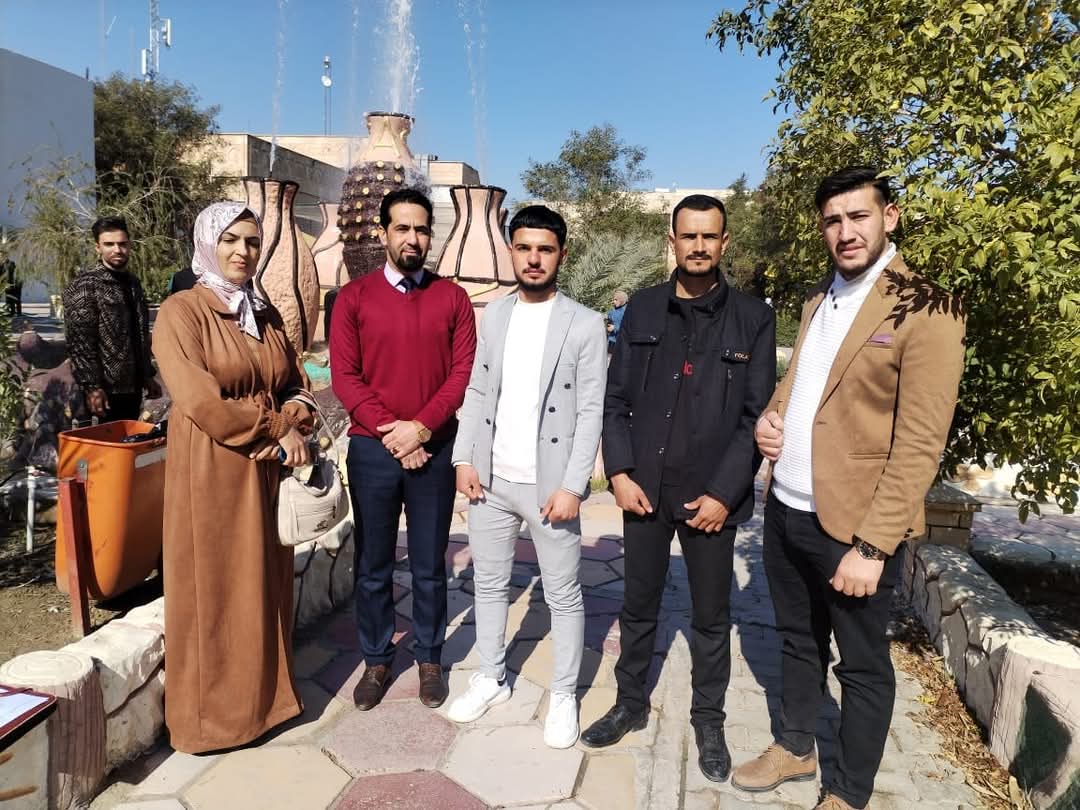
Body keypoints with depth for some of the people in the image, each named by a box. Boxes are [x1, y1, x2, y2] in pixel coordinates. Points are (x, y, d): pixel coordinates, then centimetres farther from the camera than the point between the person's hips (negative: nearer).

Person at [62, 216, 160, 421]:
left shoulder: (133, 283, 13)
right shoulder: (84, 285, -10)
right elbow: (79, 342, -15)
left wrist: (148, 376, 18)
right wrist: (91, 386, -19)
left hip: (133, 386, 7)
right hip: (107, 389, -7)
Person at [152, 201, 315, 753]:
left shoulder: (266, 315, 11)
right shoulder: (181, 312, -8)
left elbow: (295, 384, 13)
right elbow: (200, 402, -18)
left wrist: (293, 428, -8)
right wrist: (274, 426, -11)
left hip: (268, 470, 6)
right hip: (212, 473, -6)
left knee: (264, 586, 13)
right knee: (213, 592, 4)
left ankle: (262, 694, 29)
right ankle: (212, 712, 21)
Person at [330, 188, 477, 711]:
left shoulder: (452, 298, 3)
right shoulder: (354, 297, 2)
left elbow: (464, 373, -3)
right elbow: (344, 376, -4)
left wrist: (421, 427, -14)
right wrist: (389, 431, -13)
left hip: (434, 448, 0)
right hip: (372, 449, 0)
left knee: (429, 565, 10)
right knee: (373, 565, 10)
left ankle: (429, 658, 27)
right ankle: (376, 660, 26)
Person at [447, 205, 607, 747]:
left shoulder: (585, 324, -7)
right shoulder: (494, 316, 7)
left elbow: (591, 412, -10)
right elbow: (476, 393, 10)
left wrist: (572, 486, -15)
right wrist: (464, 458, 1)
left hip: (549, 485, -4)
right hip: (490, 480, 5)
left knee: (563, 596, 8)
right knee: (489, 584, 17)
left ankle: (564, 696, 26)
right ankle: (492, 679, 36)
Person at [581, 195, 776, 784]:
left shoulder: (753, 318, -2)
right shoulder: (642, 309, 4)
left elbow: (757, 414, -4)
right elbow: (616, 400, 4)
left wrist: (724, 493, -10)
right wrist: (619, 473, -6)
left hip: (712, 494, -1)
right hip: (644, 487, 2)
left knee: (711, 618, 12)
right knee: (638, 607, 15)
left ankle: (708, 721, 32)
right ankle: (630, 704, 35)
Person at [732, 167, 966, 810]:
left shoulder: (926, 311, -13)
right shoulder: (819, 300, 10)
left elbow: (920, 444, -17)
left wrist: (872, 545, -20)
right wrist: (770, 417, -1)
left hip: (850, 523, -6)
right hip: (785, 508, 7)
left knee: (863, 666, 11)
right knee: (798, 639, 22)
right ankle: (796, 749, 42)